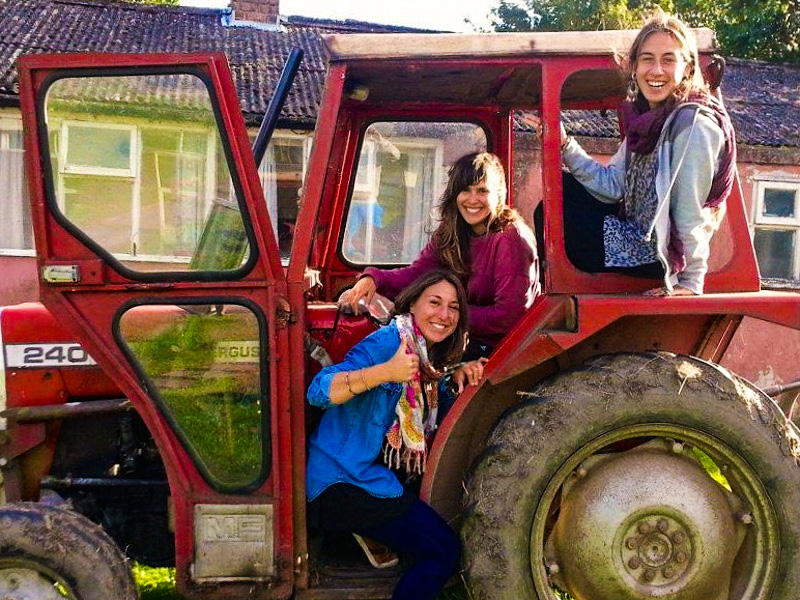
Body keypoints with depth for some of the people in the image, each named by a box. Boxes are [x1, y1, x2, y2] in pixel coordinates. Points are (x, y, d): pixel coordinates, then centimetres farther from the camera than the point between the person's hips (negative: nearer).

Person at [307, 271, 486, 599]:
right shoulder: (389, 341, -17)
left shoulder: (431, 357, 10)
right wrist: (386, 372, -40)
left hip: (373, 473, 9)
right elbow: (318, 391, -26)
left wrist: (459, 375, 1)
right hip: (342, 481, -9)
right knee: (444, 549, -9)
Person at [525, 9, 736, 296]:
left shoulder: (694, 125, -22)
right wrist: (565, 145, -10)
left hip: (658, 254, -8)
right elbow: (614, 186, -2)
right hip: (636, 231, 8)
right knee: (563, 187, 10)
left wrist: (692, 282, -20)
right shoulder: (646, 116, 3)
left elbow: (690, 214, -22)